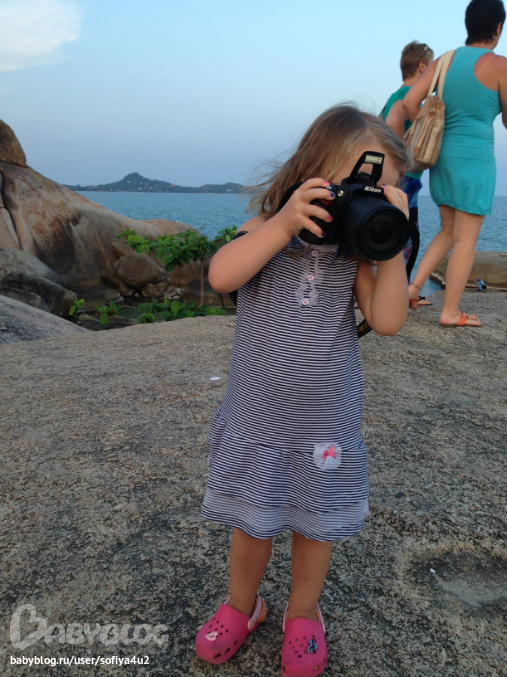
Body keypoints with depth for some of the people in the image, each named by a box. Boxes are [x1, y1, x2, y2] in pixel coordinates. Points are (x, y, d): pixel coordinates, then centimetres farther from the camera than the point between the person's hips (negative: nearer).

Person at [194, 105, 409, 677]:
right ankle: (242, 605, 46)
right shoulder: (266, 231, -9)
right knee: (250, 519, 17)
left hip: (326, 424, 2)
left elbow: (388, 320, -14)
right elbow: (221, 276, -27)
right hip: (257, 416, -1)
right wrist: (283, 224, -34)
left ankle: (303, 613, 45)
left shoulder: (355, 251, -5)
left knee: (316, 522, 18)